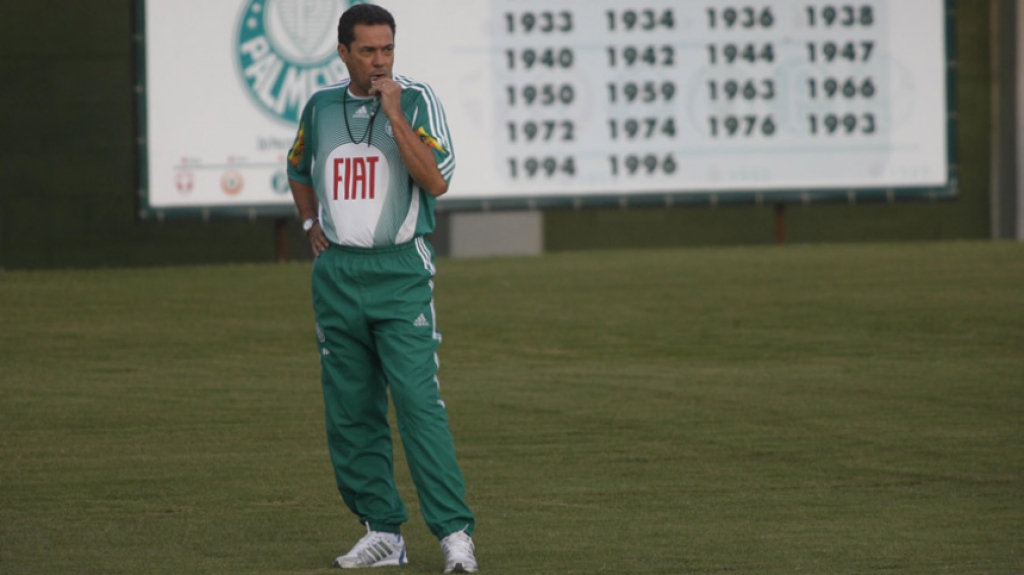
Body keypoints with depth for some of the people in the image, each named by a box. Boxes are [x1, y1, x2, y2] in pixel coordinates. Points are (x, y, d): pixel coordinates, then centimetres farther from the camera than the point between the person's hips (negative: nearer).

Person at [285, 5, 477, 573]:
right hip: (337, 272, 5)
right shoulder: (321, 106, 8)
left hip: (401, 271, -5)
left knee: (419, 402, -14)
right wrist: (312, 226, 13)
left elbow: (437, 181, -17)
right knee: (350, 412, 6)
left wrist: (394, 114, -20)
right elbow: (299, 170, 27)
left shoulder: (416, 100, -4)